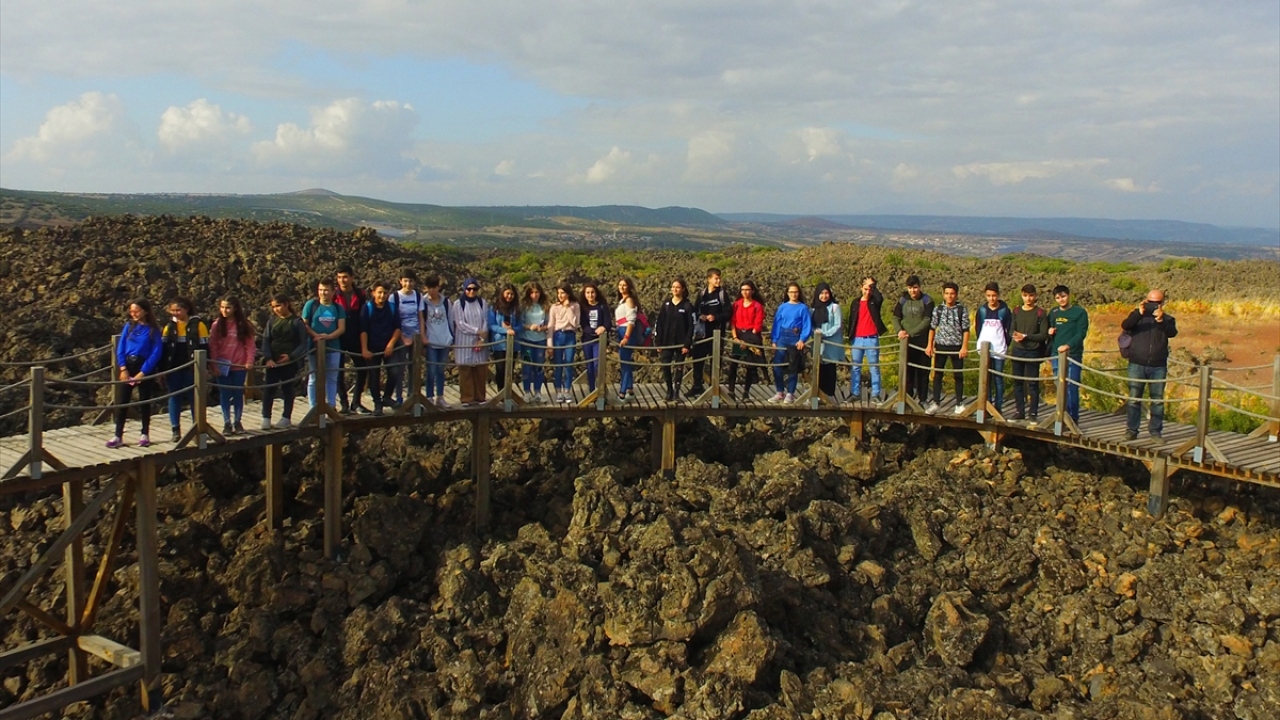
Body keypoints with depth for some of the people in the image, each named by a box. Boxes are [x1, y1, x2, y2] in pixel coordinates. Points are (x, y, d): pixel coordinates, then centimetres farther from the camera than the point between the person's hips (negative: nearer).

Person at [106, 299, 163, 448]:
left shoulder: (153, 329, -4)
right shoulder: (129, 325, 6)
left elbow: (156, 353, -9)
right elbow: (120, 348, 4)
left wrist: (142, 372, -13)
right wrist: (123, 368, -7)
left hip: (145, 367, -3)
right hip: (127, 366, 3)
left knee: (144, 401, 6)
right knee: (121, 401, -1)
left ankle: (145, 434, 15)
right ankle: (118, 436, 2)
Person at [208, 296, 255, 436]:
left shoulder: (244, 325, 0)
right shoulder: (217, 325, 1)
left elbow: (250, 344, -2)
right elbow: (213, 346, -1)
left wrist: (249, 361, -13)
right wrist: (213, 365, -7)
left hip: (239, 366, 0)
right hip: (222, 366, 0)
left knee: (238, 394, 7)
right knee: (224, 395, 4)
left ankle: (237, 422, 17)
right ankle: (227, 423, 9)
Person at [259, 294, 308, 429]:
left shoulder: (297, 322, -3)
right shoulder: (272, 321, 7)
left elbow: (303, 343, -4)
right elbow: (266, 341, 4)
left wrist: (291, 356, -16)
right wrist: (268, 358, -10)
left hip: (290, 362, -3)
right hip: (273, 362, 3)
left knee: (287, 389, 6)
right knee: (268, 389, -2)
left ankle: (286, 418, 15)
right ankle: (266, 418, 3)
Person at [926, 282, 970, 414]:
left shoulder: (962, 310, -2)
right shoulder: (938, 309, 3)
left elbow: (965, 330, -2)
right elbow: (932, 328, 7)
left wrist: (964, 347, -9)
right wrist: (930, 345, 2)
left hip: (957, 347, -1)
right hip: (940, 346, 2)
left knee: (958, 375, 6)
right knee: (937, 374, 3)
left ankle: (959, 404, 14)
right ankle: (935, 403, 9)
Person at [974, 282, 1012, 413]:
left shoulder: (1004, 310, 0)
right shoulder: (982, 310, 5)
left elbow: (1009, 330, 2)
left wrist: (1006, 345, -2)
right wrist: (980, 343, 6)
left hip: (999, 349, -2)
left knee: (998, 378, 2)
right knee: (986, 378, 4)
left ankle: (998, 407, 6)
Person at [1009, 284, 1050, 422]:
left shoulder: (1040, 313, -3)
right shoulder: (1016, 311, 8)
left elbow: (1044, 335, -6)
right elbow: (1011, 329, 9)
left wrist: (1026, 336, -15)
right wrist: (1015, 336, -14)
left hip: (1033, 352, -4)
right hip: (1017, 351, 4)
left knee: (1033, 383, 0)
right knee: (1018, 382, 7)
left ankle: (1034, 413, 6)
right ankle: (1020, 411, 15)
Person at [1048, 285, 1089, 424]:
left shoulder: (1079, 312, -1)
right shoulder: (1053, 313, 16)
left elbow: (1081, 333, -10)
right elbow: (1048, 330, 26)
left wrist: (1068, 345, -25)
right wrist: (1049, 331, 1)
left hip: (1073, 355, -5)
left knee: (1071, 387, -8)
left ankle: (1073, 418, -4)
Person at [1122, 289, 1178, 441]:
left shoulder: (1167, 319, 7)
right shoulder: (1138, 315, 5)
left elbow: (1172, 332, -14)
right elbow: (1125, 325, -15)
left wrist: (1161, 320, -33)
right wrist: (1138, 314, -31)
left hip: (1158, 367, 1)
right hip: (1137, 365, -1)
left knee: (1158, 400, 4)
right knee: (1134, 399, 2)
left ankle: (1155, 431, 12)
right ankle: (1131, 430, 8)